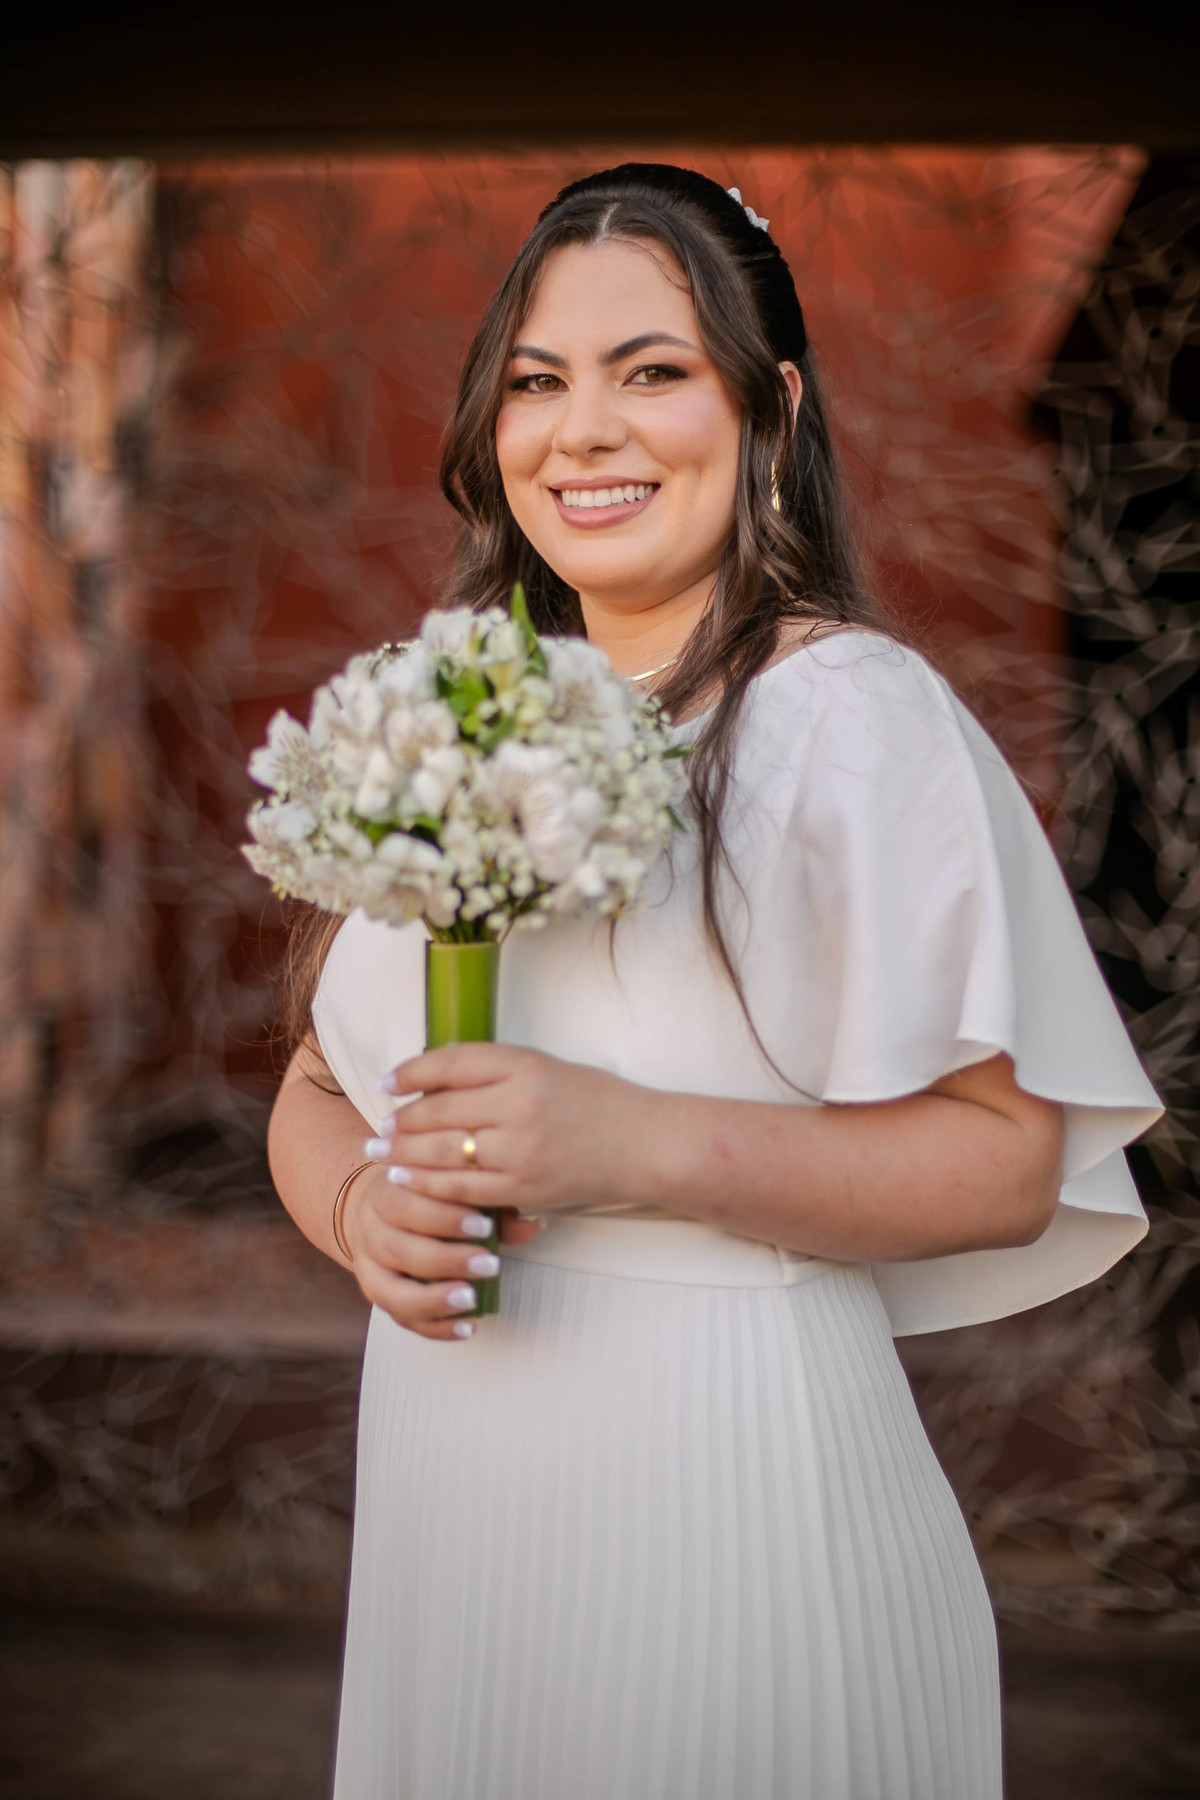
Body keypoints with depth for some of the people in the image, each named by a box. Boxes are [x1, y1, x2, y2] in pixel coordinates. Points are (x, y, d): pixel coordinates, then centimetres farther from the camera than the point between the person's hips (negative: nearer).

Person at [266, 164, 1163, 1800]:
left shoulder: (850, 711, -11)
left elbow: (1005, 1160, -15)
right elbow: (318, 1089, 13)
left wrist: (637, 1146, -24)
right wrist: (361, 1206, -9)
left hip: (724, 1463, -6)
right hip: (448, 1474, 6)